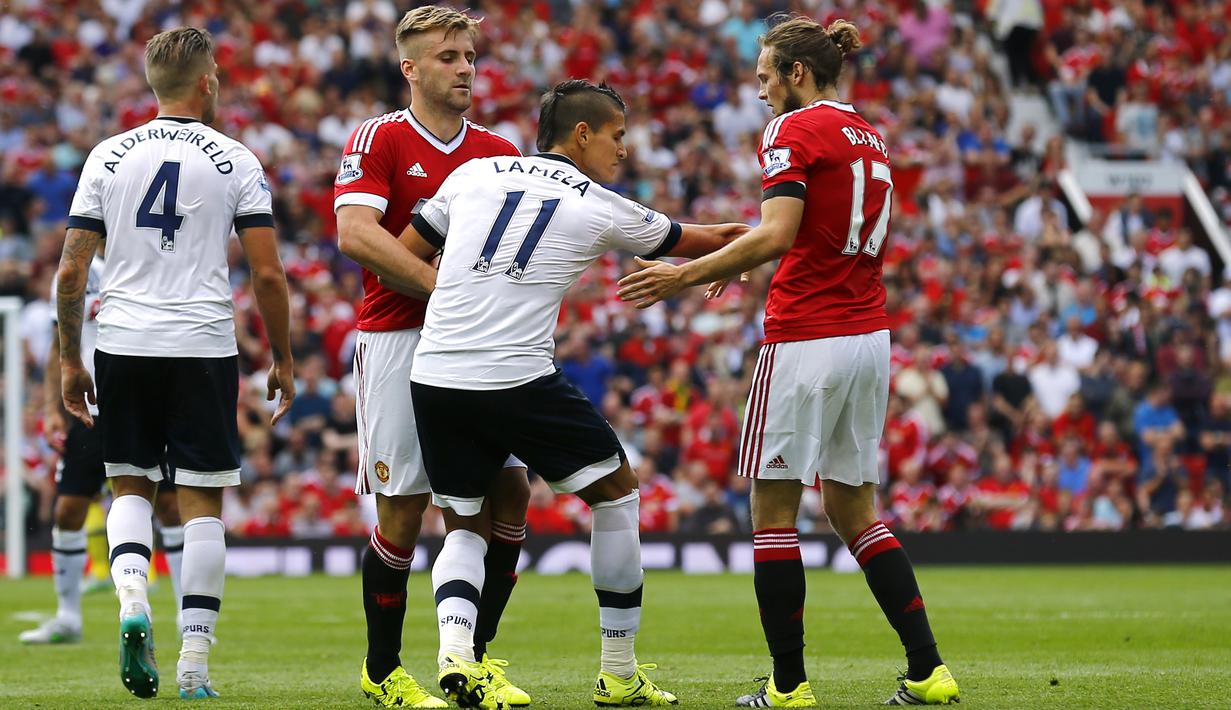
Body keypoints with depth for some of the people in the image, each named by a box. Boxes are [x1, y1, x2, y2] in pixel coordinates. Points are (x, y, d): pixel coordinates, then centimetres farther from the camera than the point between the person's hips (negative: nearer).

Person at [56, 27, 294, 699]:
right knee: (202, 501, 4)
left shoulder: (108, 158, 3)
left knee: (129, 485, 17)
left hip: (122, 345, 2)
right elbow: (267, 274, -3)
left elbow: (70, 272, 2)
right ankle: (194, 662, 2)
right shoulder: (235, 163, -1)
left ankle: (131, 599, -10)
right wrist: (282, 359, 9)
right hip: (203, 349, -2)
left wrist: (70, 359, 12)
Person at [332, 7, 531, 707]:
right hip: (398, 336, -5)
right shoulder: (378, 140, -3)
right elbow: (357, 235, -17)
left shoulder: (500, 153, 12)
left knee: (510, 487, -3)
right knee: (404, 507, -3)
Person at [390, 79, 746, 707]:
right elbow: (685, 243, 24)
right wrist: (736, 238, 44)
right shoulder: (603, 209, 5)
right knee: (617, 492, 15)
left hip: (434, 374, 4)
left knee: (464, 526, 18)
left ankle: (455, 649, -12)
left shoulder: (474, 173, 11)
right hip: (518, 380, -4)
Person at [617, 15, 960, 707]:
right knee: (854, 509, 13)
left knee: (774, 507, 1)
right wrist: (738, 265, 26)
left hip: (805, 338, -8)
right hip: (869, 333, 8)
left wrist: (685, 275, -15)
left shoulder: (794, 130, -9)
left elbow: (776, 236, -20)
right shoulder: (869, 137, 16)